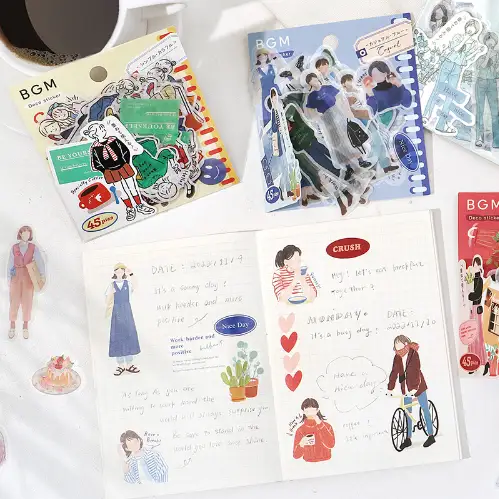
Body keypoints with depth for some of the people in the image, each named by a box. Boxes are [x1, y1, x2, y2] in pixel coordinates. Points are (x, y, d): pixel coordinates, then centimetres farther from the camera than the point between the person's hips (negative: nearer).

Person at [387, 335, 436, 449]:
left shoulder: (413, 354, -16)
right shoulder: (397, 357, -2)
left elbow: (417, 372, -23)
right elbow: (394, 373, -2)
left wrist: (415, 388, -32)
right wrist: (390, 388, -8)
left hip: (417, 386, -5)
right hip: (405, 388, 5)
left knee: (425, 409, 4)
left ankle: (431, 436, 12)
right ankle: (408, 439, 16)